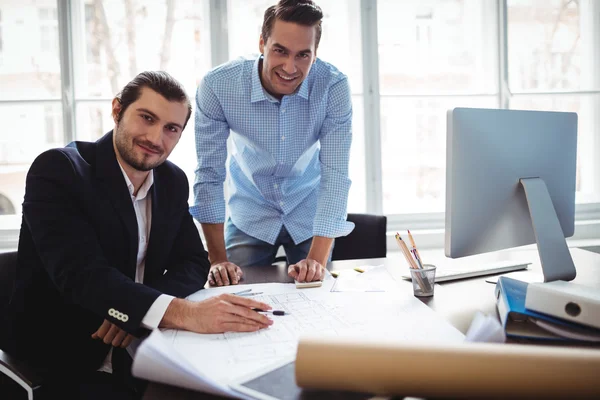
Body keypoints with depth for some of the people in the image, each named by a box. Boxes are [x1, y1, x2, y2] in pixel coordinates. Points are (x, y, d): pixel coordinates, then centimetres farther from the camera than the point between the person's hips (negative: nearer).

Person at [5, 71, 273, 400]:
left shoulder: (173, 182, 6)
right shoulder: (57, 169, -15)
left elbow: (193, 262, 3)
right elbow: (82, 273, -27)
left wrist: (134, 312, -19)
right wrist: (182, 312, -42)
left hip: (147, 353, 6)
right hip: (69, 363, -6)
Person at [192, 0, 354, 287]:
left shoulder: (334, 86, -25)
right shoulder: (217, 86, -26)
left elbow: (335, 175, -25)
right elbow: (209, 174, -19)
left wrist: (317, 259, -31)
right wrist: (218, 260, -19)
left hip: (309, 214, 1)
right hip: (250, 216, 0)